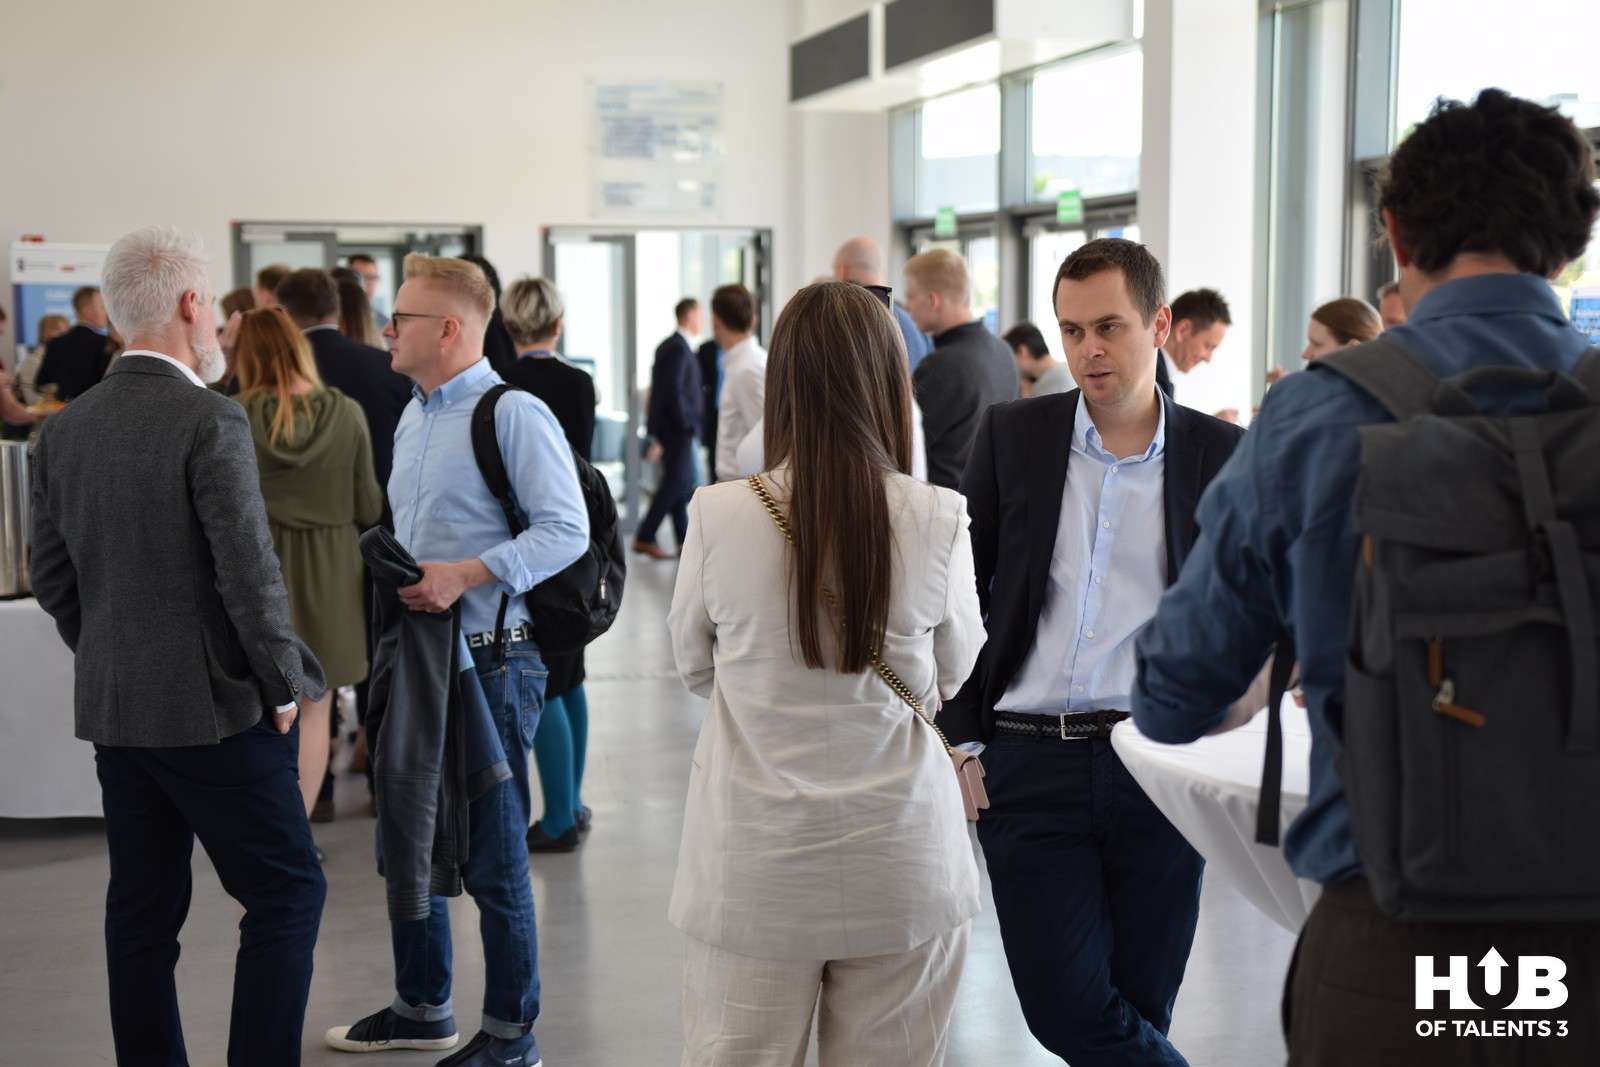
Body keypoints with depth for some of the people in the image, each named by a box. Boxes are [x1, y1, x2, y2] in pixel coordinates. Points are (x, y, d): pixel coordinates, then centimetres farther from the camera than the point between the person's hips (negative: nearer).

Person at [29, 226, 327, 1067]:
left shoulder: (64, 430, 5)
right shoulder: (209, 421, -16)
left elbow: (50, 575, 10)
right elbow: (249, 573, -18)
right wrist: (285, 685, -7)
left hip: (110, 711, 7)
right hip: (214, 709, -7)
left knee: (142, 909, 14)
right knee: (286, 892, 4)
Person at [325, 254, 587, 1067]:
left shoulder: (514, 414, -13)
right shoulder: (412, 418, 15)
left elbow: (566, 530, -20)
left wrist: (466, 574, -26)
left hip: (488, 663, -9)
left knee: (492, 860, 1)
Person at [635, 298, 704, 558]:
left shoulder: (668, 346, 15)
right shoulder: (679, 348, -15)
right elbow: (674, 390, -21)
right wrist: (687, 425, -16)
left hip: (669, 426, 10)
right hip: (677, 427, -10)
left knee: (683, 483, 11)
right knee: (676, 481, -8)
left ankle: (685, 539, 15)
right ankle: (645, 538, -6)